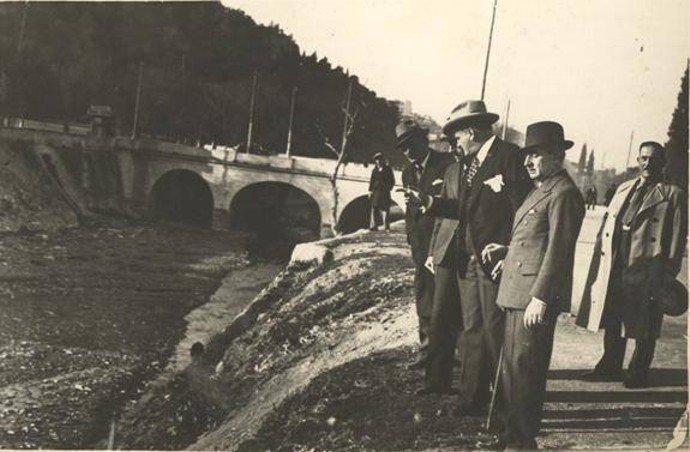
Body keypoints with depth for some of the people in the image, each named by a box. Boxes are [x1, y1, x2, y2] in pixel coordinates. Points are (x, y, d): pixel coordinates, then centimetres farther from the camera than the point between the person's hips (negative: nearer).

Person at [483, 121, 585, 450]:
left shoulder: (563, 194, -13)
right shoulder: (541, 189, 18)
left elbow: (557, 249, -19)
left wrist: (539, 298, -21)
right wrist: (507, 253, 11)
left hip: (536, 297, -10)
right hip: (518, 293, 10)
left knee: (523, 370, -4)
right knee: (512, 367, 18)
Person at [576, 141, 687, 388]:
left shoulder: (673, 195, 0)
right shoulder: (624, 189, 16)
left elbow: (677, 238, -4)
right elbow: (607, 224, 17)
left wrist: (668, 277, -10)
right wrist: (599, 256, 8)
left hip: (647, 270, -5)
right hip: (614, 267, 5)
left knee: (644, 326, 5)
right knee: (613, 321, 13)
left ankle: (638, 372, 18)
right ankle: (610, 367, 25)